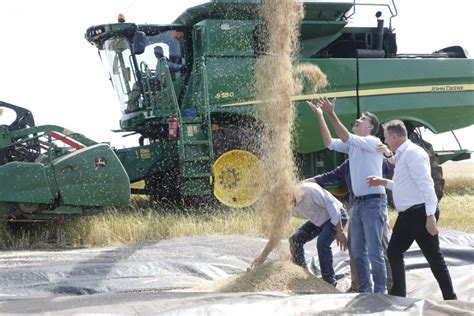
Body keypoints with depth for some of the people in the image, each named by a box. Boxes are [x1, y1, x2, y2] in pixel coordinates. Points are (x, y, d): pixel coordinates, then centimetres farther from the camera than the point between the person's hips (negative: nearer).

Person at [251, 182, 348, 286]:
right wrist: (263, 255, -7)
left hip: (336, 216, -7)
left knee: (322, 242, -27)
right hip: (318, 220, 7)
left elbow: (332, 205, -28)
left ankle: (329, 282, -15)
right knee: (295, 239, -4)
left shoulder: (308, 190, -32)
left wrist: (339, 231, -30)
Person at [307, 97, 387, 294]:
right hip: (357, 202, 8)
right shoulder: (352, 145, 15)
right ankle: (365, 289, 19)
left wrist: (332, 114, -25)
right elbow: (330, 143, 6)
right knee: (358, 250, 11)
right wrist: (320, 116, 1)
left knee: (374, 251, -7)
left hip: (373, 202, -8)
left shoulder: (373, 143, -8)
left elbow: (346, 138, -21)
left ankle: (380, 291, -1)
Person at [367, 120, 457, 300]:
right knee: (394, 252, 13)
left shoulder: (412, 153, -14)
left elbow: (425, 185, -22)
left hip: (419, 213, -10)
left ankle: (450, 300, 7)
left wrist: (431, 215, -27)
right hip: (406, 215, 10)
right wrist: (383, 182, 19)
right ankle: (398, 295, 22)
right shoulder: (402, 155, 16)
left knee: (434, 258, -2)